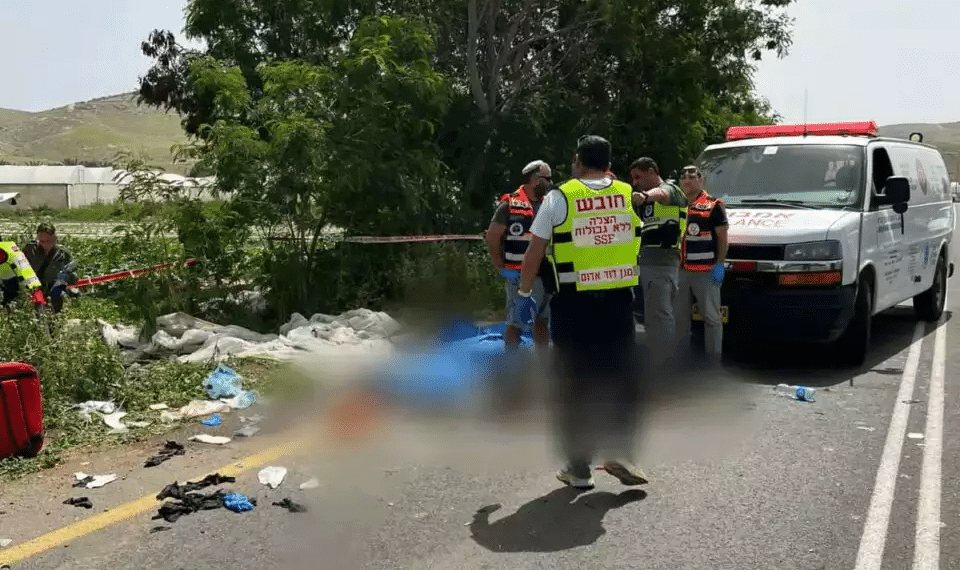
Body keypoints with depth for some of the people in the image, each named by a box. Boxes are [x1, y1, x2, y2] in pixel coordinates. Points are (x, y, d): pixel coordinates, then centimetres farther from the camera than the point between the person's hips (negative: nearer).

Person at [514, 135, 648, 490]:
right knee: (622, 378, 14)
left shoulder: (559, 198, -3)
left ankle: (579, 469, 10)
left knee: (573, 384, 6)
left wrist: (525, 292, 7)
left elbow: (535, 251, -2)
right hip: (618, 300, 2)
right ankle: (620, 452, 4)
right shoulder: (628, 195, 6)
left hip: (573, 302, -2)